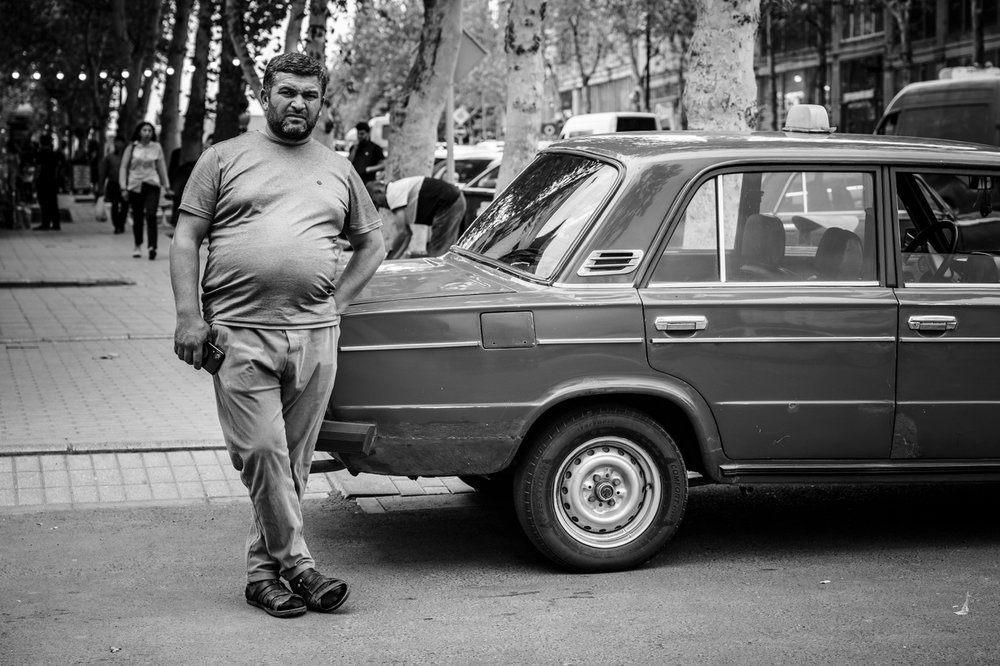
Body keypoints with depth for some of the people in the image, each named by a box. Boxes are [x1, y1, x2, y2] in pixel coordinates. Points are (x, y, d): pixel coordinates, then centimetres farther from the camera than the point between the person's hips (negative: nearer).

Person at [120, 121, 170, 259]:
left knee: (151, 215, -16)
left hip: (152, 185, 0)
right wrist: (123, 184, -1)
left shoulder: (157, 147, 7)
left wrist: (166, 185, 16)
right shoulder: (131, 148, 3)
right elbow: (124, 167, 7)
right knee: (137, 217, 6)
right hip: (135, 186, 1)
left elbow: (161, 166, 15)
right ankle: (138, 246, 25)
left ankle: (152, 246, -23)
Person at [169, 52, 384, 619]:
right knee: (262, 452, -12)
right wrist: (189, 316, -6)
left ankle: (264, 571, 13)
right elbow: (185, 240, 5)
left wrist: (338, 301, 12)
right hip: (240, 332, -3)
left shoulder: (339, 169, 17)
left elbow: (372, 241, 26)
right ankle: (298, 564, -4)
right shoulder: (225, 158, 8)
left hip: (316, 336, 3)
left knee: (294, 460, 4)